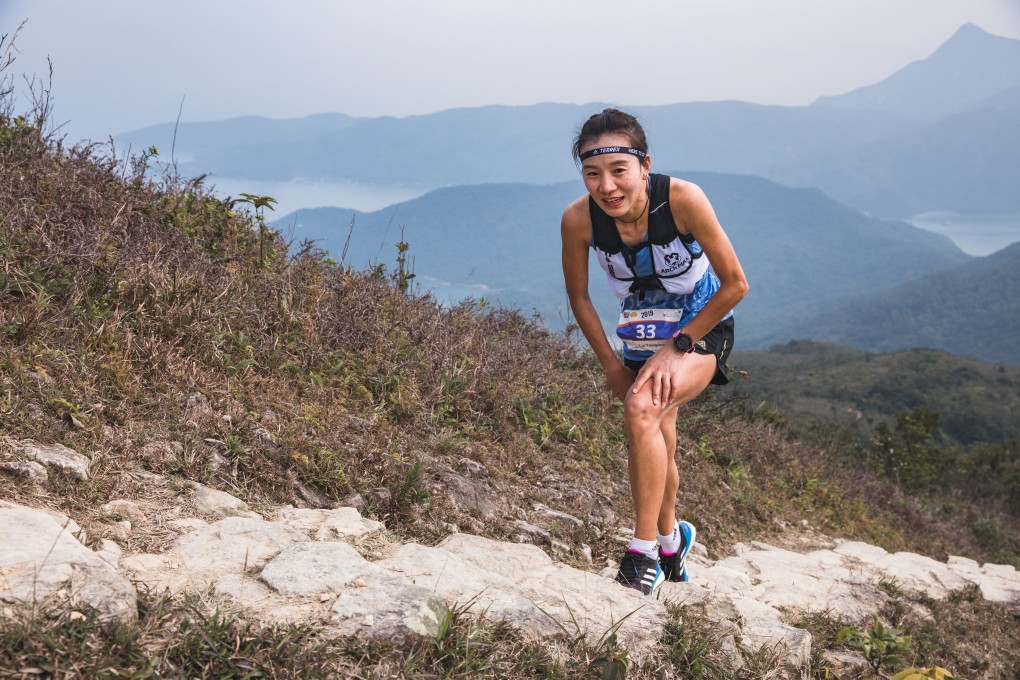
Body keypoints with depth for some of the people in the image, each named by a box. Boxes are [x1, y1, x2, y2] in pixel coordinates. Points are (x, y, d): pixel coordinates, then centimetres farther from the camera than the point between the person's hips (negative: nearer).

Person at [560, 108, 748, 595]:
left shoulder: (682, 199, -30)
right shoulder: (578, 219, -22)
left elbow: (735, 284, -20)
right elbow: (579, 297, -3)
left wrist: (676, 346, -20)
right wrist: (610, 365, -3)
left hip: (702, 330, -4)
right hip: (642, 338, 4)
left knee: (643, 408, -29)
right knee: (657, 446, 15)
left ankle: (644, 554, -18)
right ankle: (671, 538, 47)